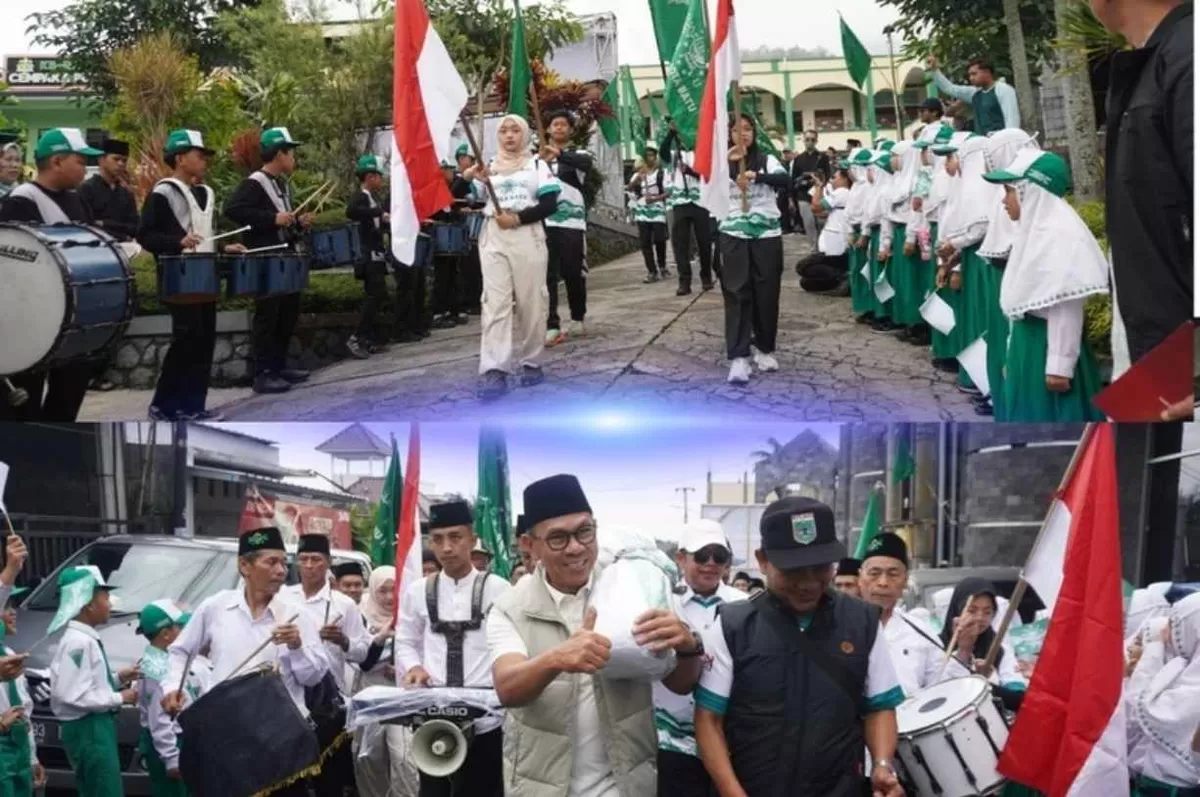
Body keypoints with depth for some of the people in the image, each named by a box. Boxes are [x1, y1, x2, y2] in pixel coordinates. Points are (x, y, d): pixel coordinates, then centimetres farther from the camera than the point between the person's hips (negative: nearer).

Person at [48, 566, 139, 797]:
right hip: (88, 732, -10)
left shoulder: (87, 639, 12)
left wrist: (118, 679, 8)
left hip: (98, 729, 10)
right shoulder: (79, 642, -18)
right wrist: (119, 698, -16)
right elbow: (73, 695, -24)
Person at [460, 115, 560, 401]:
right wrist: (469, 178, -10)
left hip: (528, 236, -1)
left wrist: (518, 218, -12)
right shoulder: (488, 166, 16)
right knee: (495, 303, -9)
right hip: (494, 238, 1)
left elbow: (550, 204, -2)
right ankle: (494, 372, -16)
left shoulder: (537, 165, 10)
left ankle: (530, 363, 15)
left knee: (530, 302, 2)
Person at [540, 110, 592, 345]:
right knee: (547, 274, -5)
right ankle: (552, 327, -8)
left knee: (574, 273, 4)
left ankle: (577, 319, 23)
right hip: (544, 222, 2)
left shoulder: (579, 154, 5)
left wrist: (559, 154, -37)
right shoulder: (538, 157, 15)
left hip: (572, 222, -2)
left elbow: (586, 164, -20)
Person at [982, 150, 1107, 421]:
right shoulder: (1035, 230, 12)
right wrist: (1013, 353, 21)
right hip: (1028, 342, 10)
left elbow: (1066, 309, -22)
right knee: (1029, 417, 15)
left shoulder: (1058, 236, -20)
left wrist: (1060, 365, -22)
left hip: (1048, 345, -10)